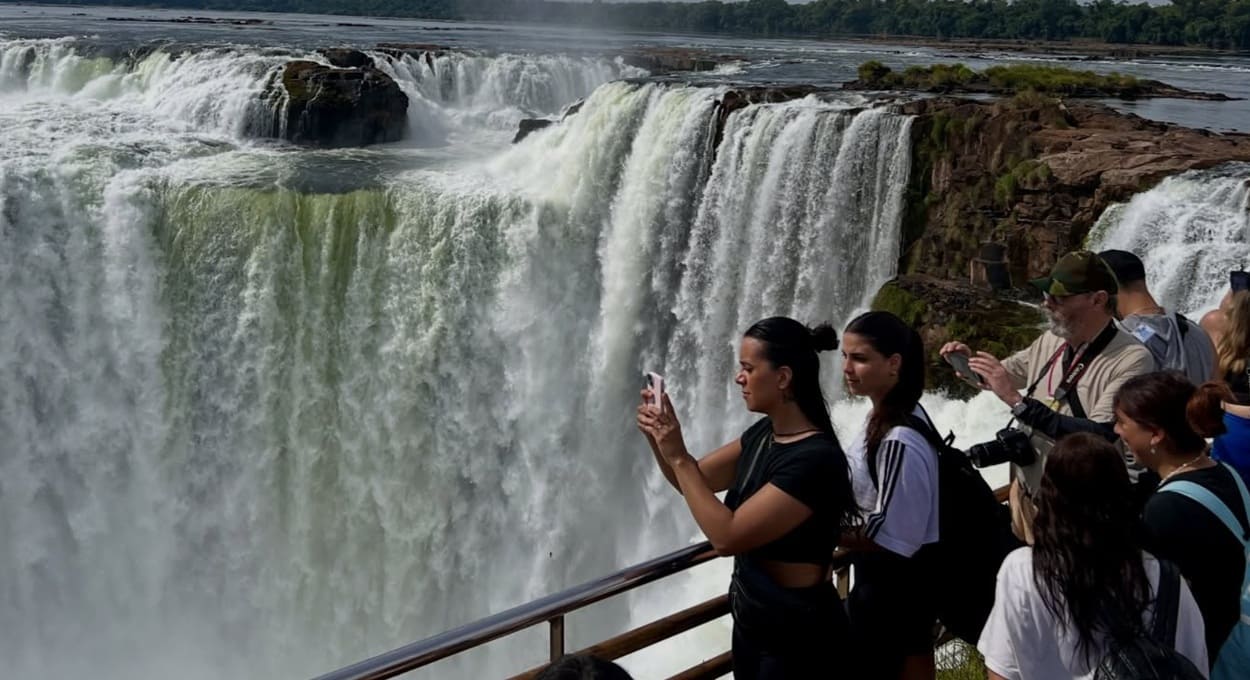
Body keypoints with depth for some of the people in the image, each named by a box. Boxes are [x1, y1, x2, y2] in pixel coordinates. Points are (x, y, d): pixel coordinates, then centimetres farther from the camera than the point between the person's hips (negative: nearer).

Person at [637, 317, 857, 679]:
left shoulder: (816, 459, -27)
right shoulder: (764, 433, 1)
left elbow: (727, 537, -29)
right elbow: (695, 481, 10)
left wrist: (678, 457, -24)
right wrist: (657, 436, -8)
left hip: (798, 636, -8)